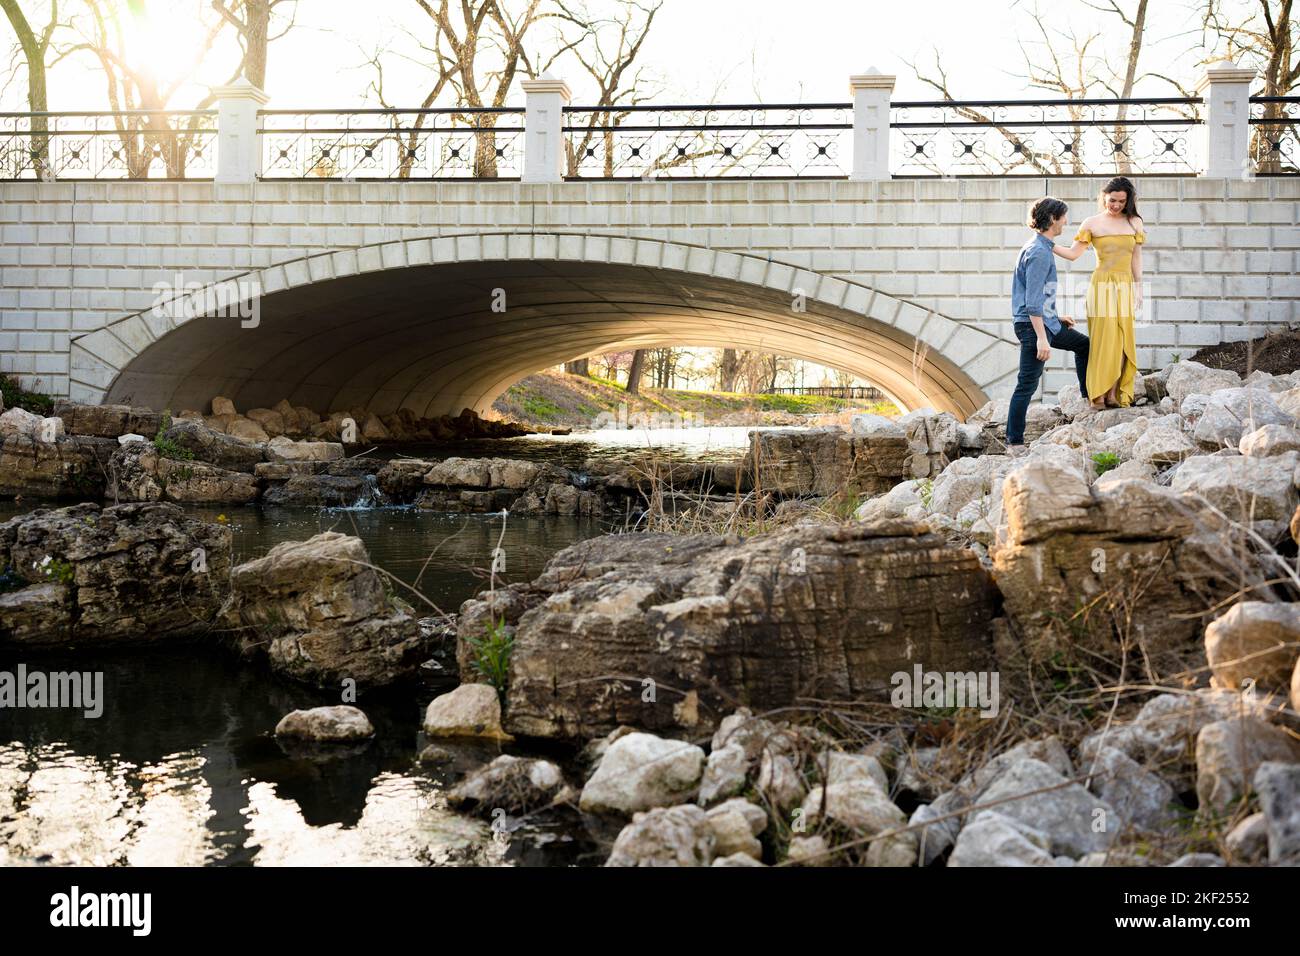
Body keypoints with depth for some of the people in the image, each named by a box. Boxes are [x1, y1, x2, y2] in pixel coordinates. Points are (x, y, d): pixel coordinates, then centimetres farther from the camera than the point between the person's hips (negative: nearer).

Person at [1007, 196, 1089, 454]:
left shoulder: (1041, 248, 14)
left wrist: (1055, 317, 27)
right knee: (1028, 384, -8)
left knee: (1082, 344, 25)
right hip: (1032, 325, -11)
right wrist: (1041, 338, -25)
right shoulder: (1039, 253, -19)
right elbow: (1033, 300, -23)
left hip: (1045, 321, 11)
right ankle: (1014, 442, -5)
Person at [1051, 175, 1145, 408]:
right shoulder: (1092, 223, 2)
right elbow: (1073, 253, 2)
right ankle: (1099, 395, -5)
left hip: (1125, 287, 3)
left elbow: (1136, 258, 12)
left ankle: (1114, 394, 2)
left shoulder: (1134, 223, 9)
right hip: (1102, 285, -3)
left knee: (1122, 340, -1)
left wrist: (1138, 288, 9)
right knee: (1103, 339, -8)